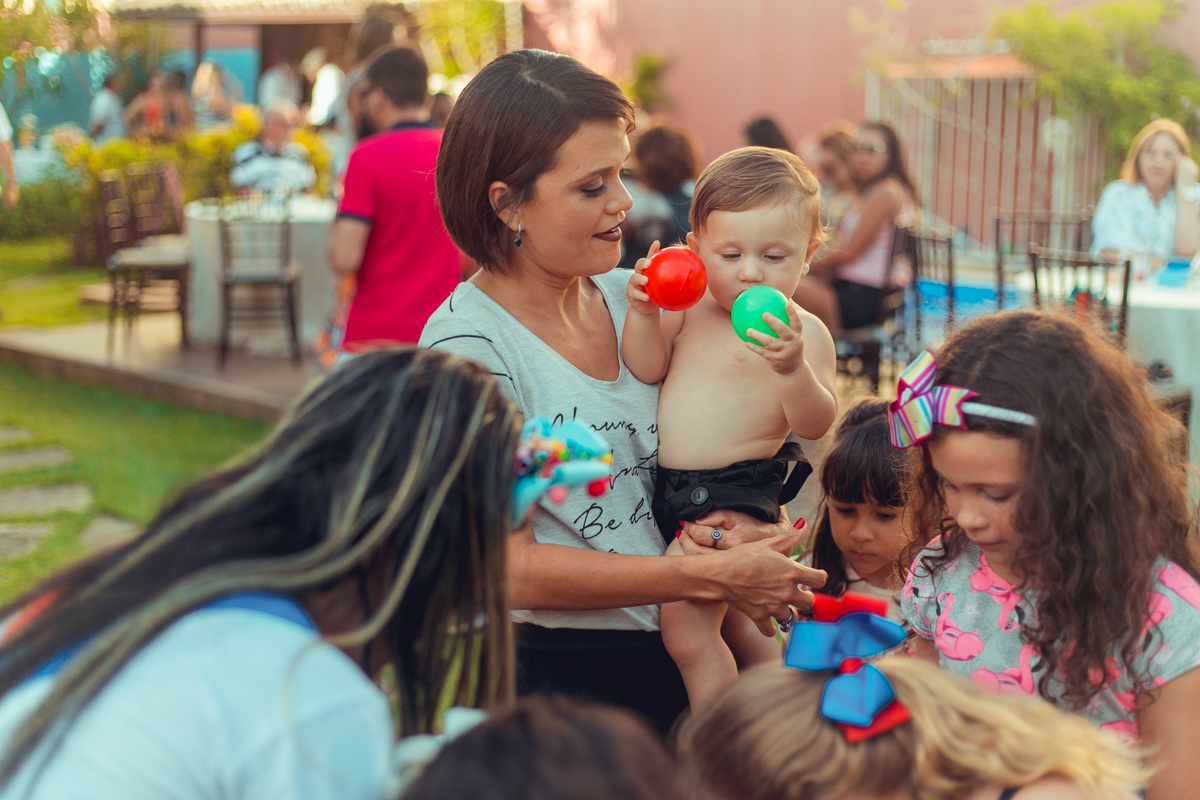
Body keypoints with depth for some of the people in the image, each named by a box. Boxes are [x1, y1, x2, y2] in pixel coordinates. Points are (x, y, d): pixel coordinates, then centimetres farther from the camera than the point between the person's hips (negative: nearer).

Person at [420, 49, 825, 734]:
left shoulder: (631, 298, 4)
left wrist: (748, 521, -10)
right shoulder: (467, 344, -15)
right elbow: (511, 569, -20)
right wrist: (712, 576, -19)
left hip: (671, 657, 6)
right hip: (556, 673, -5)